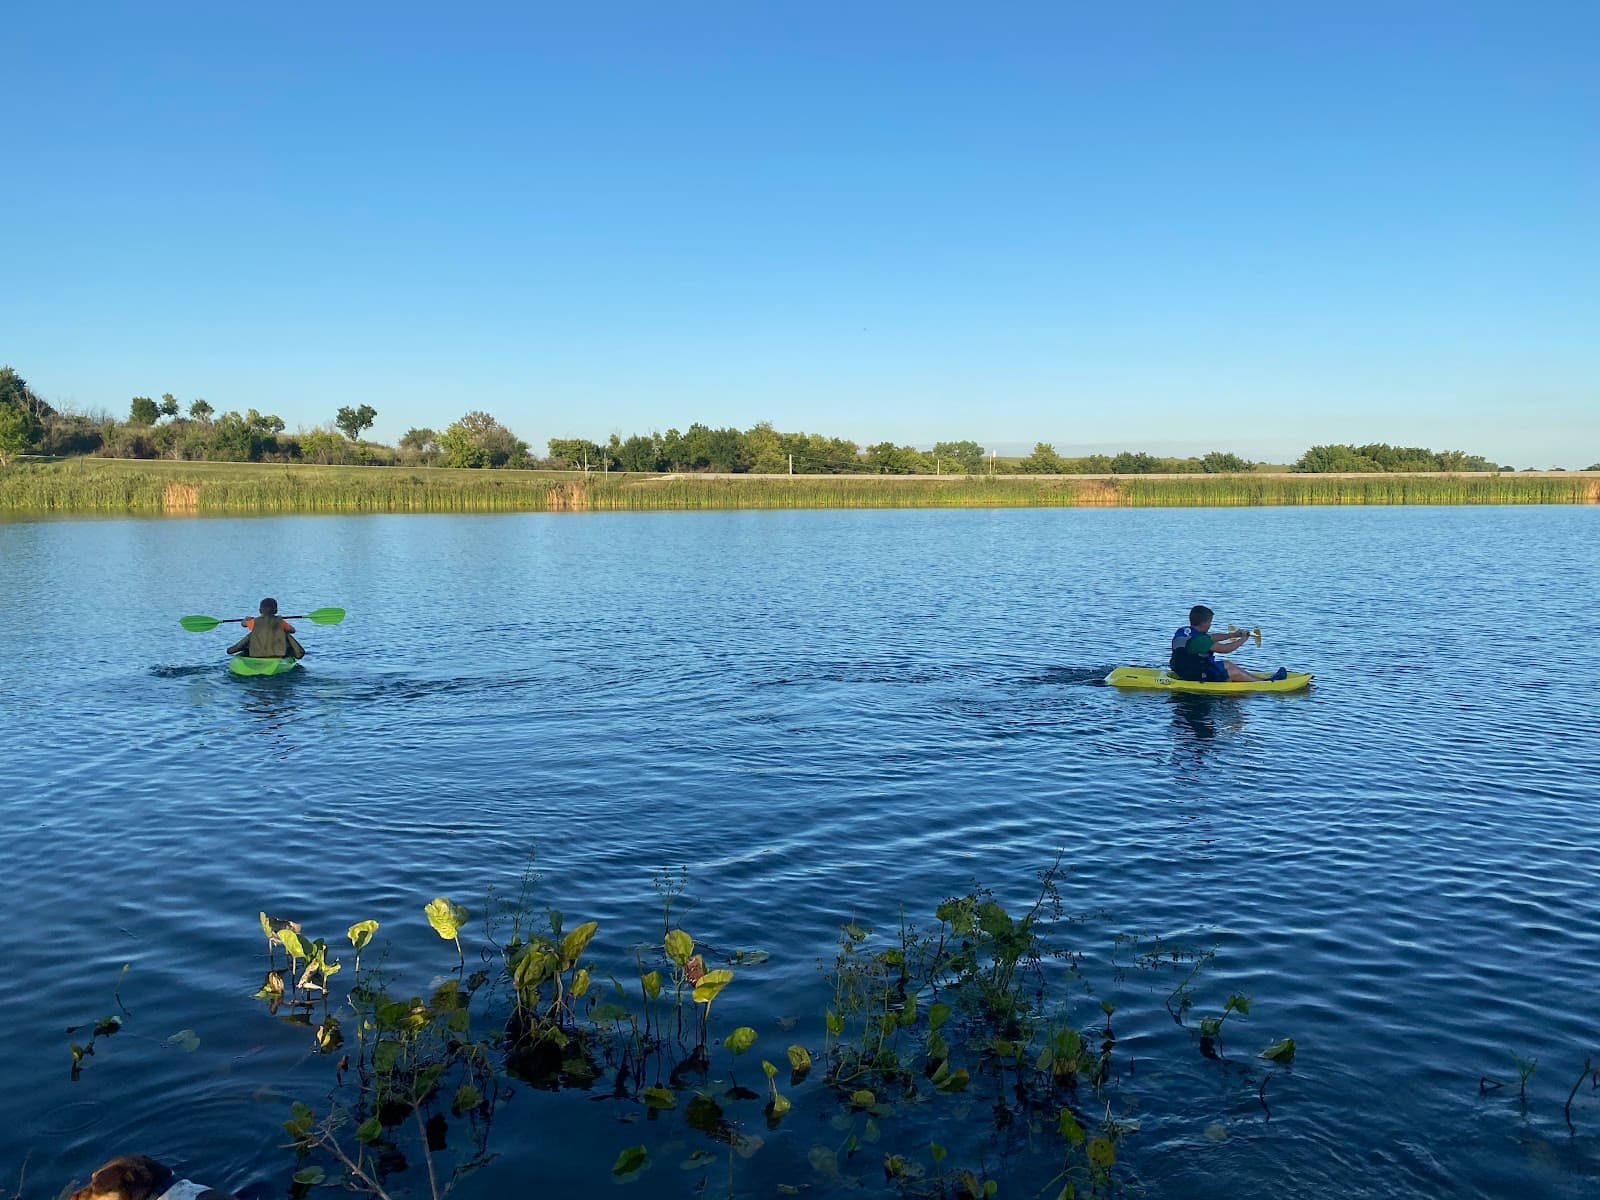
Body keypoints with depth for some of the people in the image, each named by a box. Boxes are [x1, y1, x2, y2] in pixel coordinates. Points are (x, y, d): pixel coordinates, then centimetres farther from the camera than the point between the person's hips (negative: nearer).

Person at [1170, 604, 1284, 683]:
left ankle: (1262, 678, 25)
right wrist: (1242, 640, -8)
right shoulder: (1198, 639, -28)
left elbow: (1211, 638, 16)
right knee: (1235, 673, 3)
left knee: (1229, 665, 18)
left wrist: (1233, 635, 17)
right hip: (1198, 677, -10)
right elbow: (1224, 649, -24)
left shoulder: (1183, 631, 3)